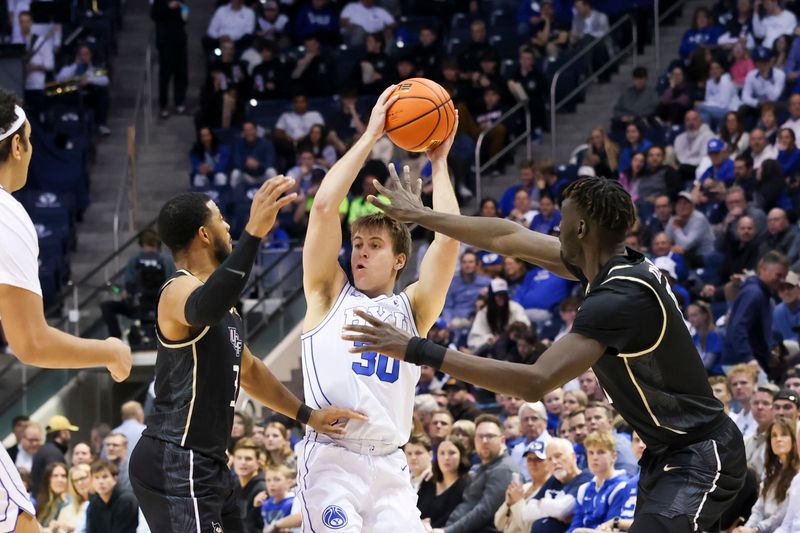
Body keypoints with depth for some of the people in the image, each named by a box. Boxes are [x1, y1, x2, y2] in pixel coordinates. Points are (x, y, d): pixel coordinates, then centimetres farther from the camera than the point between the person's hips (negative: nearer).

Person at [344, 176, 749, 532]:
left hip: (700, 460, -11)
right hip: (667, 454, 11)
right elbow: (510, 238, 16)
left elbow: (536, 382, -33)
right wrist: (420, 215, 23)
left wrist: (419, 351, -32)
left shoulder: (620, 297, -26)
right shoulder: (617, 267, 3)